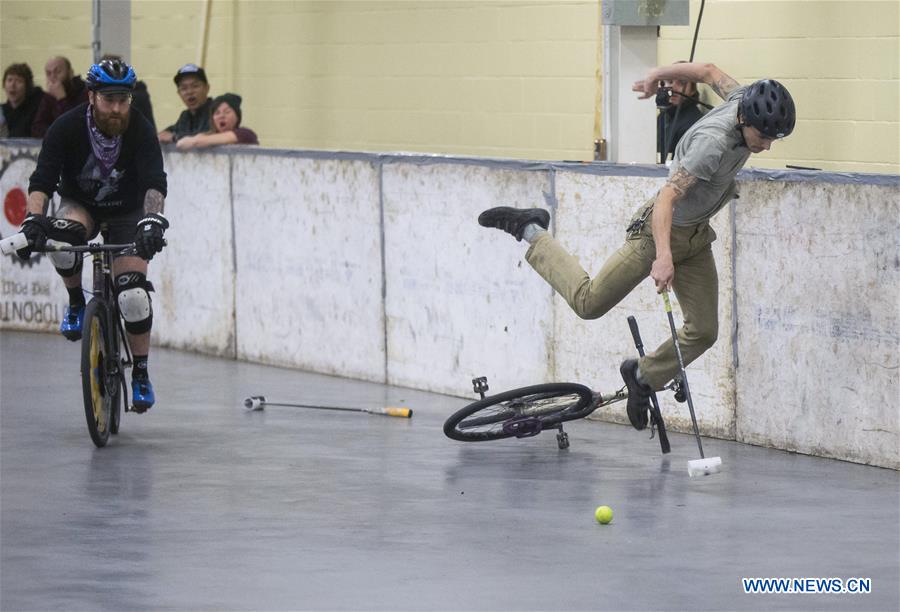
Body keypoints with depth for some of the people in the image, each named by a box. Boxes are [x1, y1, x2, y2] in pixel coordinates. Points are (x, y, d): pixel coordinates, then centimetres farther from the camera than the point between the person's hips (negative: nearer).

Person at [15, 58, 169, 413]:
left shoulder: (140, 131, -24)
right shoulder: (67, 128, -23)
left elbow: (154, 181, -37)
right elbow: (42, 180, -30)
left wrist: (152, 218, -57)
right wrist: (33, 219, -49)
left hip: (126, 213, 0)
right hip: (80, 205, 0)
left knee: (133, 294, -17)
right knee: (61, 240, -36)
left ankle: (140, 373, 2)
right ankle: (76, 302, -7)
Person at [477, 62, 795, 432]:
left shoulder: (745, 101, -12)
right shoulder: (713, 143, -35)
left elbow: (709, 71, 8)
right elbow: (667, 199, -42)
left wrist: (656, 76, 23)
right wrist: (663, 257, -54)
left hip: (696, 235, 8)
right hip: (658, 228, -8)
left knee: (704, 331, 0)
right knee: (589, 303, 3)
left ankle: (643, 376, 24)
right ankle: (531, 231, 21)